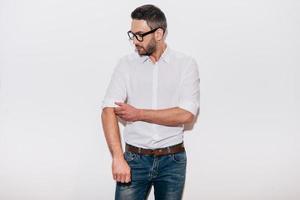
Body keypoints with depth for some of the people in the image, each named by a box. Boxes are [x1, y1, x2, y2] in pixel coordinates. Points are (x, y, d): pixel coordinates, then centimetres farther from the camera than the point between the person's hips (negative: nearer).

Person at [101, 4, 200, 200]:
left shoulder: (186, 64, -3)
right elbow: (109, 111, -11)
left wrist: (138, 114, -12)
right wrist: (118, 158, -22)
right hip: (135, 159, 1)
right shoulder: (126, 64, -1)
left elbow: (187, 115, -13)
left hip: (172, 161, 0)